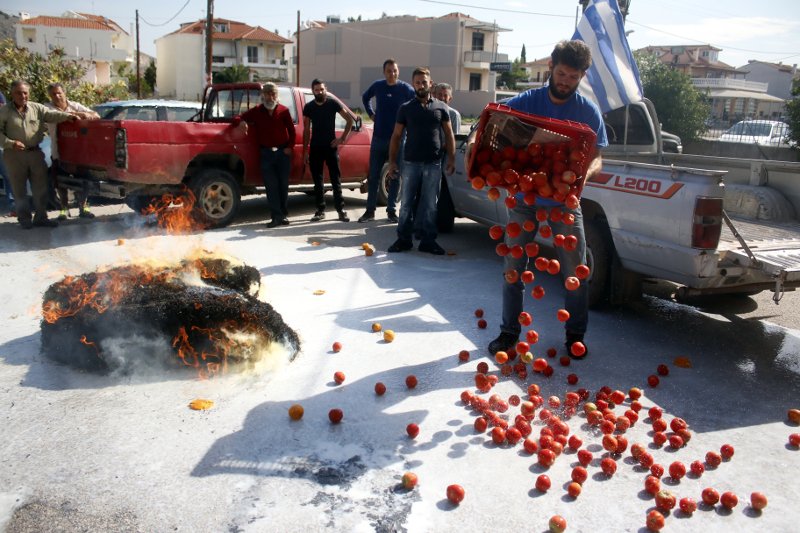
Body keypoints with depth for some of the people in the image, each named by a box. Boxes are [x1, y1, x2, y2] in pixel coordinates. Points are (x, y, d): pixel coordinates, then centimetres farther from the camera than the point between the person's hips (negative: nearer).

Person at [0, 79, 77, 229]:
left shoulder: (37, 108, 3)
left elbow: (51, 115, -11)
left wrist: (67, 116, -29)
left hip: (35, 152, 3)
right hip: (15, 155, -3)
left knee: (41, 187, 7)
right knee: (20, 189, 5)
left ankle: (41, 217, 18)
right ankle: (24, 218, 15)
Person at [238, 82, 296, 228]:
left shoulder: (283, 111, 3)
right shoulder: (256, 111, 5)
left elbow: (291, 130, 7)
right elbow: (243, 117, 16)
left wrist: (290, 147, -2)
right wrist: (242, 122, -8)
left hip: (283, 151, 0)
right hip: (266, 153, 1)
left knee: (283, 184, 5)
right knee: (271, 186, -4)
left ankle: (283, 214, 17)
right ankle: (277, 217, -4)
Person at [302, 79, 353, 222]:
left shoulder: (333, 104, -2)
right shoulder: (308, 107, 5)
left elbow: (350, 120, 2)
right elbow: (306, 130, 8)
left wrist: (342, 138, -4)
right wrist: (305, 151, 5)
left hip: (331, 147, -2)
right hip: (315, 148, 2)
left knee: (335, 179, -2)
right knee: (317, 180, 5)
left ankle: (341, 209, 1)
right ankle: (320, 210, 12)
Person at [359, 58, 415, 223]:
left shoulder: (406, 89, -7)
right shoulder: (377, 86, 3)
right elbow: (365, 97, 22)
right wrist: (371, 113, 12)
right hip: (378, 138, 2)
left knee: (395, 177, 5)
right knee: (373, 176, 6)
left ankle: (392, 210, 15)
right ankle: (370, 210, 14)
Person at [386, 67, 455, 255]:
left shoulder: (440, 107, 6)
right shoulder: (405, 108, 6)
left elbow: (449, 135, 8)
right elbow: (396, 136, 7)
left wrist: (451, 158, -1)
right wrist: (392, 160, 0)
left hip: (433, 163, 0)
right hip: (411, 162, 0)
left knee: (430, 205, 5)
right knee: (406, 203, 4)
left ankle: (428, 241, 13)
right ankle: (404, 239, 13)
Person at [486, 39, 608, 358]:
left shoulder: (588, 111, -2)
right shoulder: (524, 103, -4)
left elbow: (596, 158, -2)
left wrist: (585, 172, -25)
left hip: (565, 202, 0)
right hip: (524, 199, 0)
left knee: (575, 272, 3)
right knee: (513, 269, 6)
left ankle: (575, 334, 22)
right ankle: (509, 332, 20)